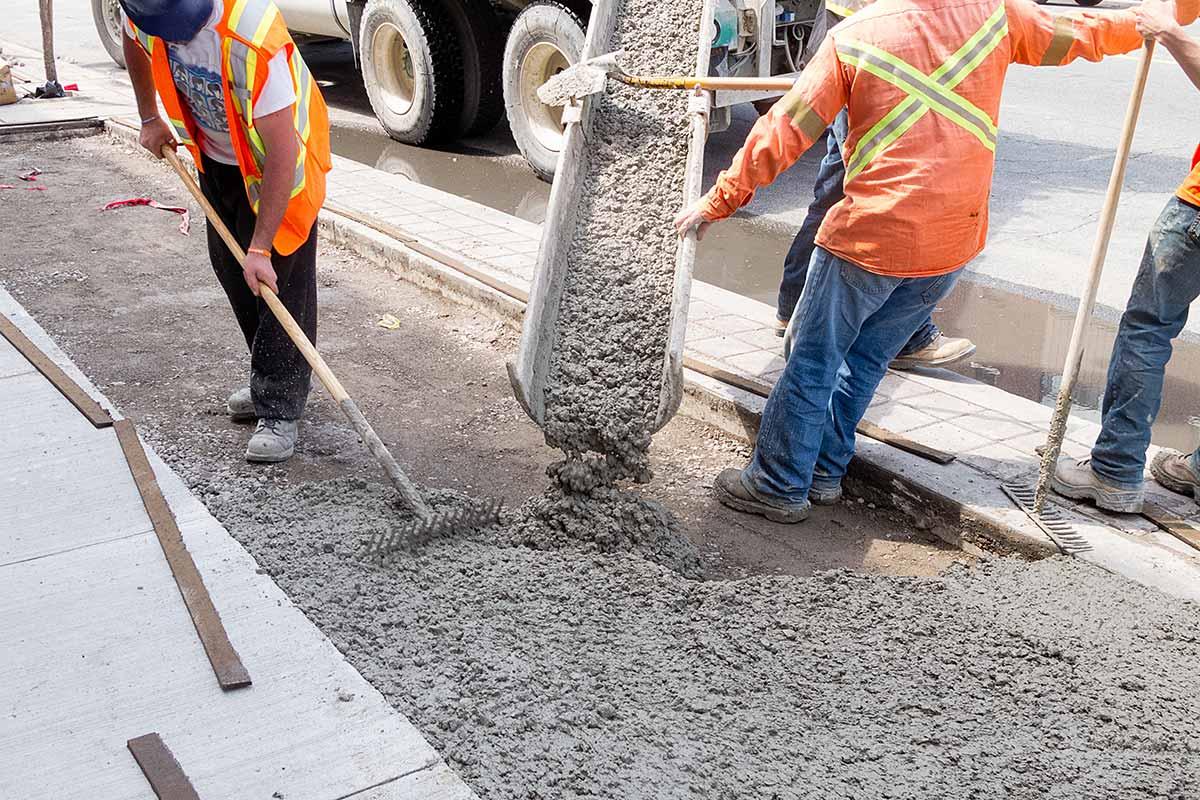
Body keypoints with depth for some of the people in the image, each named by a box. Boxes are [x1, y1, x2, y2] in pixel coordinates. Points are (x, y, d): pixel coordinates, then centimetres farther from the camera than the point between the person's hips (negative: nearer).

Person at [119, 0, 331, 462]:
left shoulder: (252, 37, -39)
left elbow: (282, 152, -38)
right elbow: (135, 41, 12)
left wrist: (261, 248, -37)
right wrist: (150, 119, 10)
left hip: (276, 162, -7)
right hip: (216, 156, 7)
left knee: (280, 280, -10)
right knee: (231, 268, 13)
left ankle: (279, 412, -3)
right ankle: (269, 380, 29)